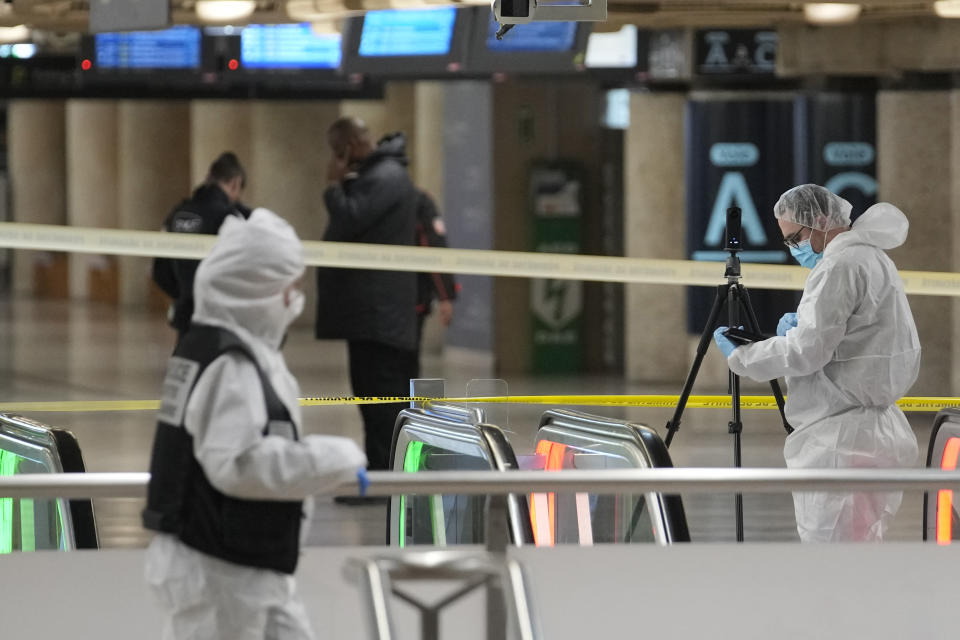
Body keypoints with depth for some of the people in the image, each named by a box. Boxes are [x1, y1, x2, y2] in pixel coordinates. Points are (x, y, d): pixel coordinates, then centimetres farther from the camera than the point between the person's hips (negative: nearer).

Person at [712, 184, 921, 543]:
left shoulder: (841, 265, -15)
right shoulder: (872, 257, 18)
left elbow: (807, 352, -20)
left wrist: (739, 355, -7)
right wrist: (800, 328, 14)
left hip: (841, 442, -11)